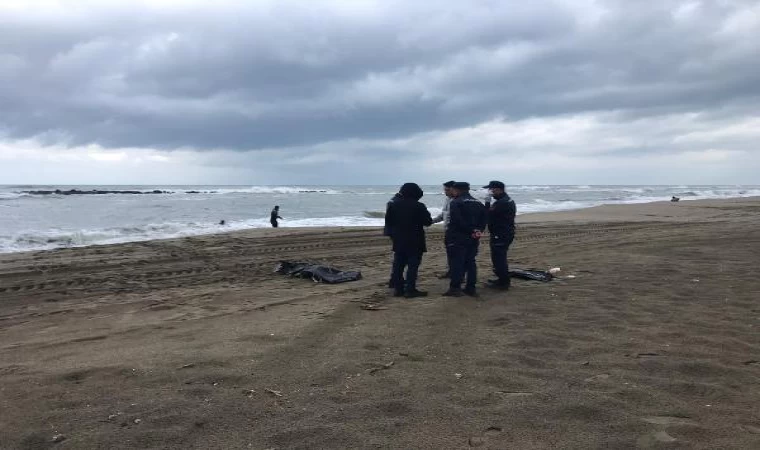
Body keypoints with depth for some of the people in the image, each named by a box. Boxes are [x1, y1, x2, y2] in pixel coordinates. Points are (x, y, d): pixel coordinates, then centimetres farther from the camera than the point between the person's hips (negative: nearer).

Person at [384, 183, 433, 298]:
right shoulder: (419, 206, -13)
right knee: (413, 265, -1)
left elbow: (388, 222, 9)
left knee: (398, 265, 11)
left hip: (398, 241, 5)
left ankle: (398, 288, 14)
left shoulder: (393, 205, 4)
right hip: (415, 241, -5)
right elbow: (428, 222, -8)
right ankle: (410, 290, -3)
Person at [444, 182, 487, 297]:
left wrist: (470, 231, -12)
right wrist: (477, 231, -1)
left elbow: (457, 221, -19)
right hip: (473, 239, 7)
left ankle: (455, 288, -4)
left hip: (457, 238, -7)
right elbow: (483, 220, 8)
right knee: (470, 262, 12)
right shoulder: (479, 204, 13)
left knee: (456, 262, -2)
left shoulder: (455, 203, -10)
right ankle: (471, 288, 14)